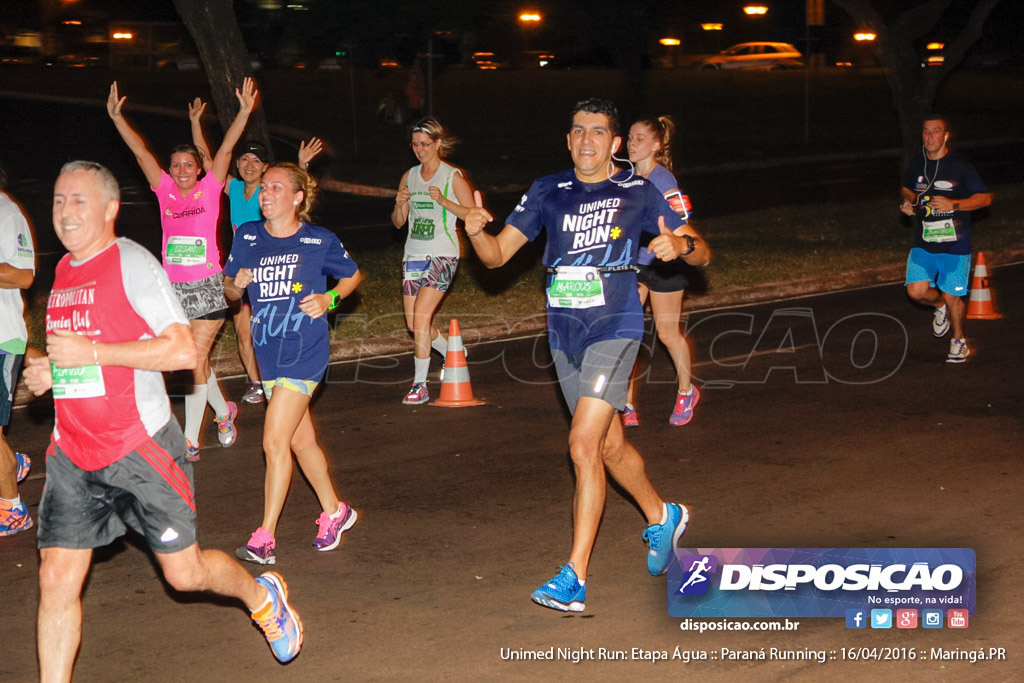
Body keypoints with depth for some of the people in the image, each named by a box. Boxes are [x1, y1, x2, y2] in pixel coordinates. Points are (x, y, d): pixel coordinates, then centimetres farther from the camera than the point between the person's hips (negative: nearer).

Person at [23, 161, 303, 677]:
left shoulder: (132, 264, -11)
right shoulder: (60, 272, 12)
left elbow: (184, 351, -18)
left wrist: (91, 352, -21)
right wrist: (43, 369, 5)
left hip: (140, 448, -6)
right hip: (72, 454, 6)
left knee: (183, 572, 6)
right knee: (56, 581, -2)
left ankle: (262, 597, 36)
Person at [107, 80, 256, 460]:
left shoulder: (209, 190, 0)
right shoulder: (165, 191, 5)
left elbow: (226, 148, -8)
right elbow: (140, 152, 2)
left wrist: (244, 113, -17)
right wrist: (117, 118, -3)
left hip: (207, 286, -3)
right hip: (173, 287, 4)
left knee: (196, 360, -6)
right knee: (196, 361, 12)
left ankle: (191, 439, 0)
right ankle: (223, 412, 35)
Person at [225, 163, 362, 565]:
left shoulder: (319, 241, -5)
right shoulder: (247, 237, 5)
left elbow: (353, 275, 11)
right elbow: (230, 291, 12)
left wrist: (329, 298, -7)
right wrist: (237, 283, -10)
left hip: (305, 352, -5)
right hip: (268, 352, 5)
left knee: (275, 441, -11)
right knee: (301, 440, 15)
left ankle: (265, 539, -7)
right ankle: (334, 511, 34)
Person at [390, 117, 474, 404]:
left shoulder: (453, 176, -3)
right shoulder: (409, 176, 12)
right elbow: (398, 222, 14)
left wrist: (443, 200, -18)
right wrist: (400, 204, -7)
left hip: (442, 254, -6)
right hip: (413, 255, 6)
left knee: (421, 315, -18)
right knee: (414, 324, 4)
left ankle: (420, 385, -12)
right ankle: (451, 354, 33)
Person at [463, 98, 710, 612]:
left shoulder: (638, 193, -1)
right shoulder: (548, 193, 7)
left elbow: (701, 253, 2)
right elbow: (497, 254, 5)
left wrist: (679, 245, -22)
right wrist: (476, 231, -18)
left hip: (614, 328, -5)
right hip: (565, 333, 5)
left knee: (584, 443, -17)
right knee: (609, 445, 17)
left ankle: (574, 577, -15)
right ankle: (662, 517, 44)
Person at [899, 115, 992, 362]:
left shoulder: (960, 166, -7)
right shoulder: (916, 165, 7)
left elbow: (985, 198, -7)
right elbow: (907, 189, 27)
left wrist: (953, 205, -20)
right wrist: (907, 202, 3)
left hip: (955, 244, -4)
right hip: (923, 243, 4)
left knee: (951, 296, 0)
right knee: (917, 291, -11)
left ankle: (959, 341, 25)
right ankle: (940, 306, 25)